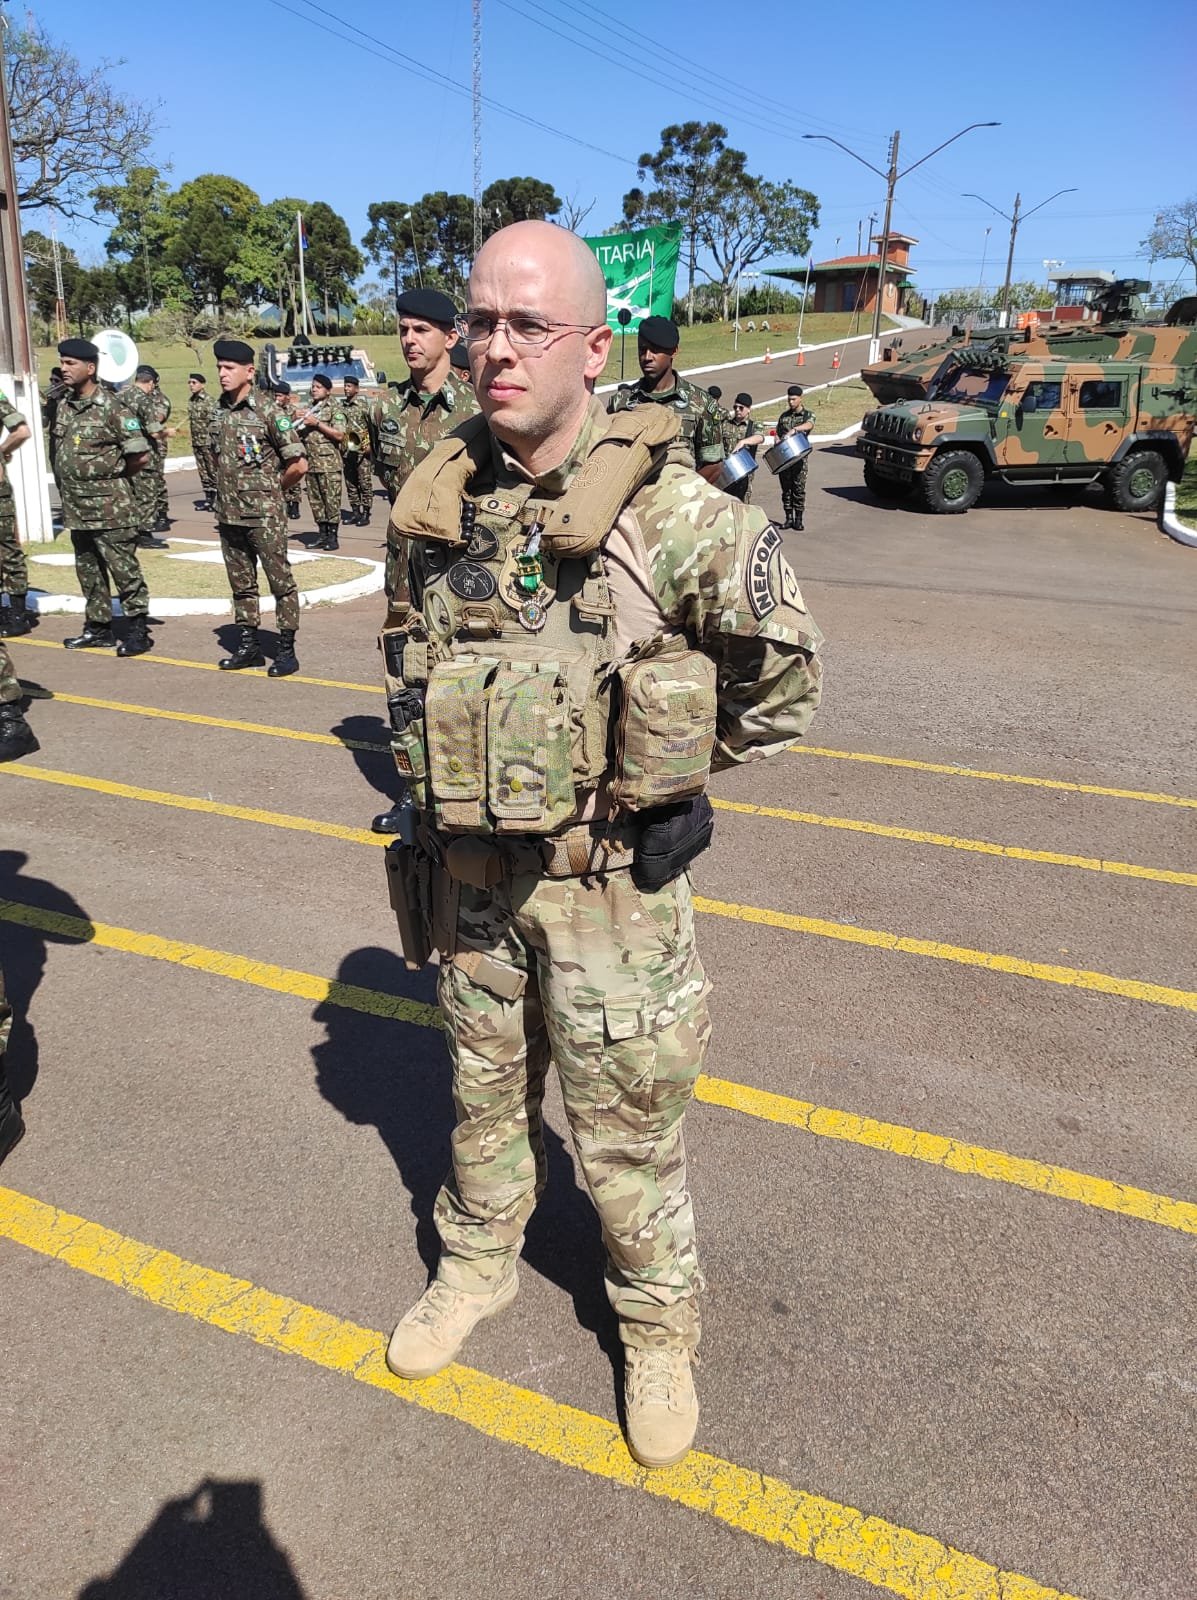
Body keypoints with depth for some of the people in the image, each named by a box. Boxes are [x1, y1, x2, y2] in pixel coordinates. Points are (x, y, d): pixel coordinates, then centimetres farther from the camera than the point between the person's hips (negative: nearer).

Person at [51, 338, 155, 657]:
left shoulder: (112, 407, -11)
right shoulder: (62, 406, 10)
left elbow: (141, 455, -13)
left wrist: (113, 477, 0)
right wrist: (67, 483, 13)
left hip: (110, 508, -8)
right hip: (76, 508, 8)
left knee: (124, 569, -3)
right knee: (88, 571, 14)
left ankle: (138, 630, 4)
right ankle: (98, 628, 24)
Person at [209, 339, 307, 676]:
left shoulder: (267, 411, -10)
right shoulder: (219, 410, 9)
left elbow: (299, 464, -11)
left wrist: (272, 490, 0)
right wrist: (231, 490, 12)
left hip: (264, 516, -7)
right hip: (228, 515, 7)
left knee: (281, 582, -1)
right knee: (241, 584, 13)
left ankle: (287, 651, 5)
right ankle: (249, 646, 23)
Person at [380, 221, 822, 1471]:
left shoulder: (671, 513, -18)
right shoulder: (434, 504, -2)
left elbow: (783, 664, -8)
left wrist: (680, 775, -1)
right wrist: (449, 774, 9)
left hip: (609, 878, -4)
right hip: (470, 868, 5)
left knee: (625, 1131, 10)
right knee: (483, 1091, 23)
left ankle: (659, 1330, 36)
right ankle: (478, 1264, 49)